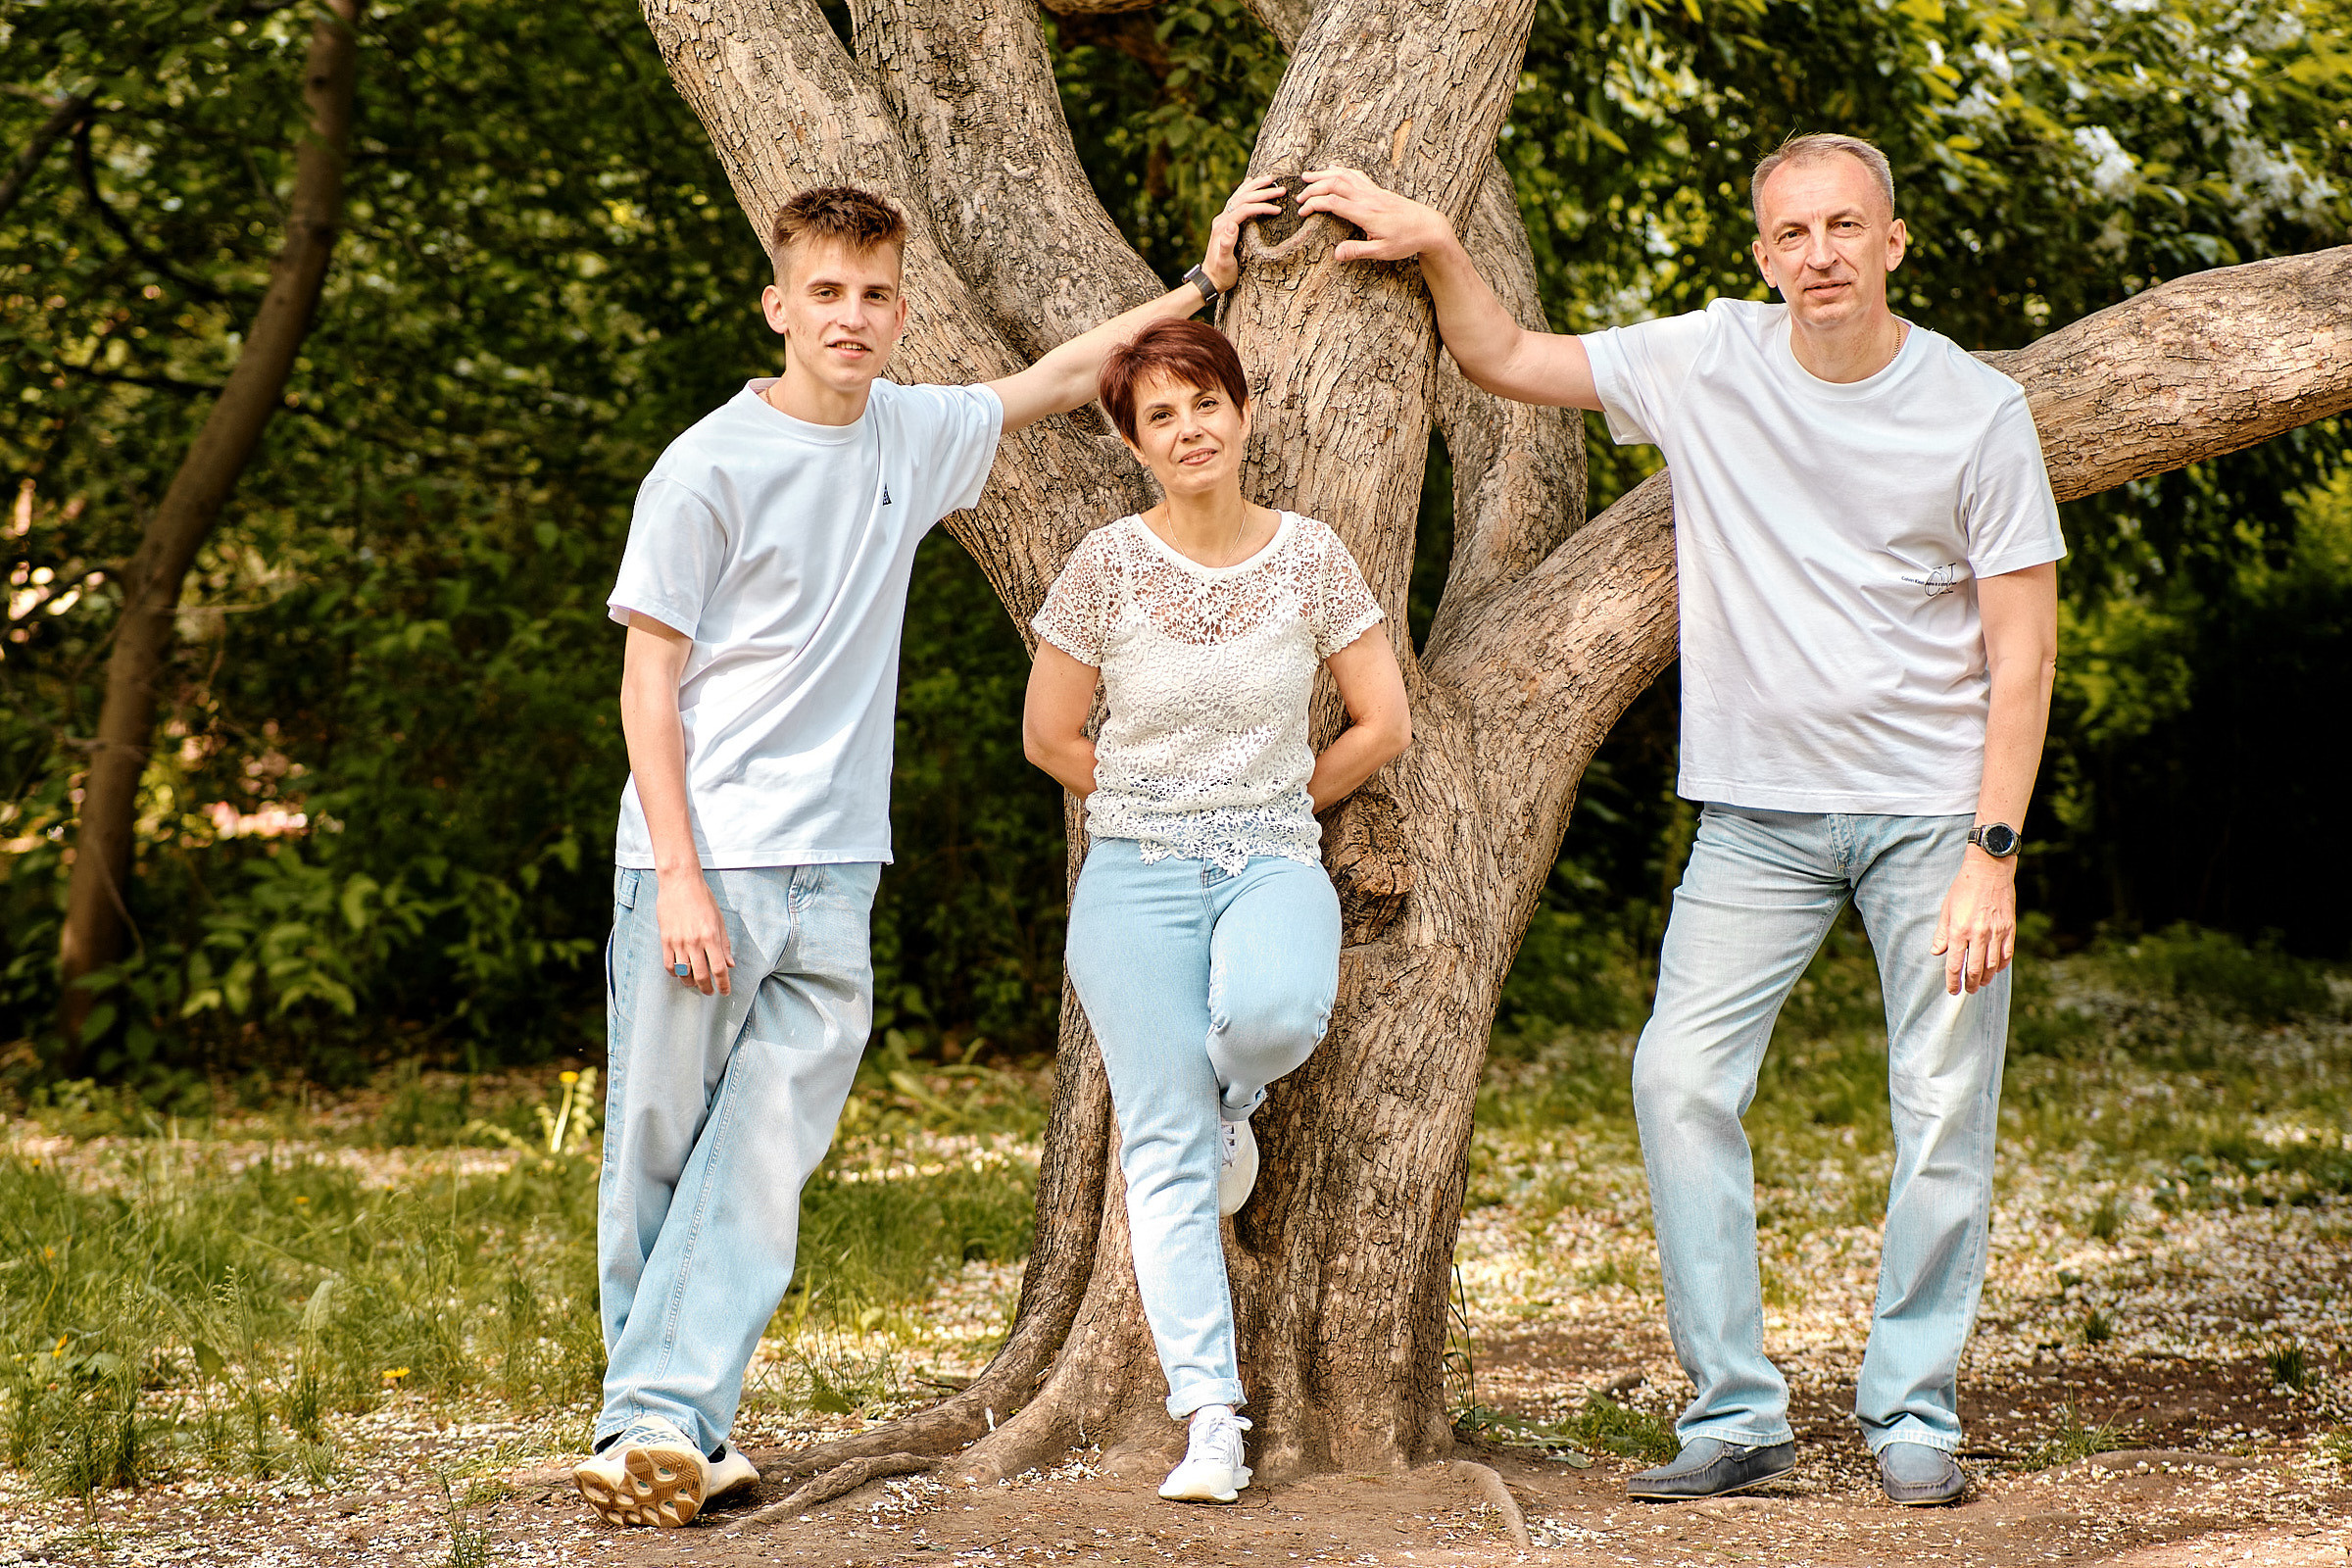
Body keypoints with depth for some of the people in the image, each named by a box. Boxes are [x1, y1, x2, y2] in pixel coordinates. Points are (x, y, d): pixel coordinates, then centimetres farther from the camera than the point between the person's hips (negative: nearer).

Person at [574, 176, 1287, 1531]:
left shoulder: (911, 435, 10)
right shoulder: (710, 468, -5)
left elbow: (1060, 377, 27)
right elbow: (649, 680, -5)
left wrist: (1204, 282, 29)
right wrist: (680, 877, -12)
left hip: (833, 878, 4)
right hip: (702, 866, -4)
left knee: (762, 1164, -5)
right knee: (657, 1156, 0)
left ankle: (661, 1422, -6)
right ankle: (664, 1424, 9)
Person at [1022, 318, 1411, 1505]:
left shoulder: (1310, 556, 0)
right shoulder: (1107, 567, -2)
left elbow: (1383, 723, 6)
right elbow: (1050, 737, 6)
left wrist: (1278, 809, 9)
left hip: (1274, 862, 0)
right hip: (1136, 881, 0)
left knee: (1275, 1012, -34)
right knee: (1166, 1151, -7)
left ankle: (1231, 1098, 4)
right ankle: (1209, 1420, -4)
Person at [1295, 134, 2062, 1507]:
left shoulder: (1978, 411, -6)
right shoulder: (1710, 363, -1)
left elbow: (2022, 649, -6)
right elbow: (1507, 361, 13)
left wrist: (1992, 854, -12)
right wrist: (1438, 245, -2)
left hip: (1932, 809, -2)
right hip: (1761, 811, 2)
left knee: (1946, 1114, -3)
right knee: (1681, 1079, -8)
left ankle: (1914, 1421, 11)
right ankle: (1737, 1416, 0)